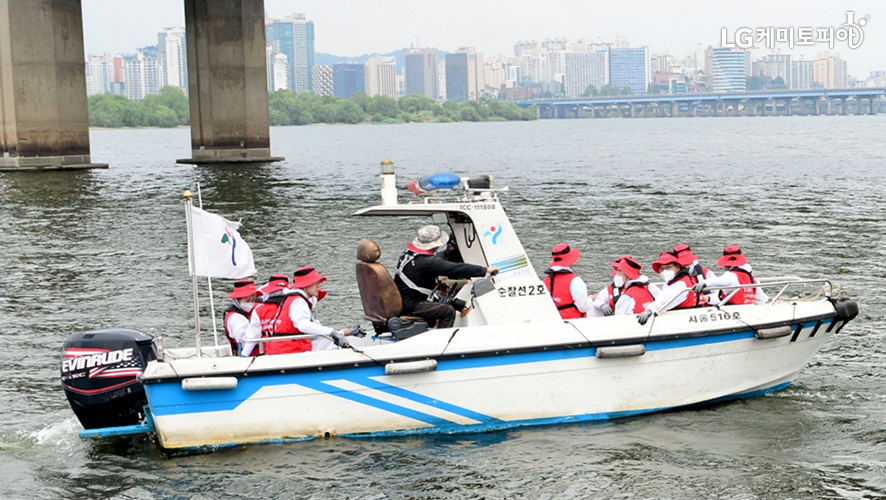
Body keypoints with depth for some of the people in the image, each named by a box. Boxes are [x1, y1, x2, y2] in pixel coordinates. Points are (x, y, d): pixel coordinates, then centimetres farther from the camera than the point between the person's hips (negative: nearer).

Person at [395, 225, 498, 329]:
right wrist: (486, 270, -14)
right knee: (449, 311, -10)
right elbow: (457, 269, -19)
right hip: (409, 306, -10)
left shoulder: (408, 253, 6)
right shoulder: (427, 262, -21)